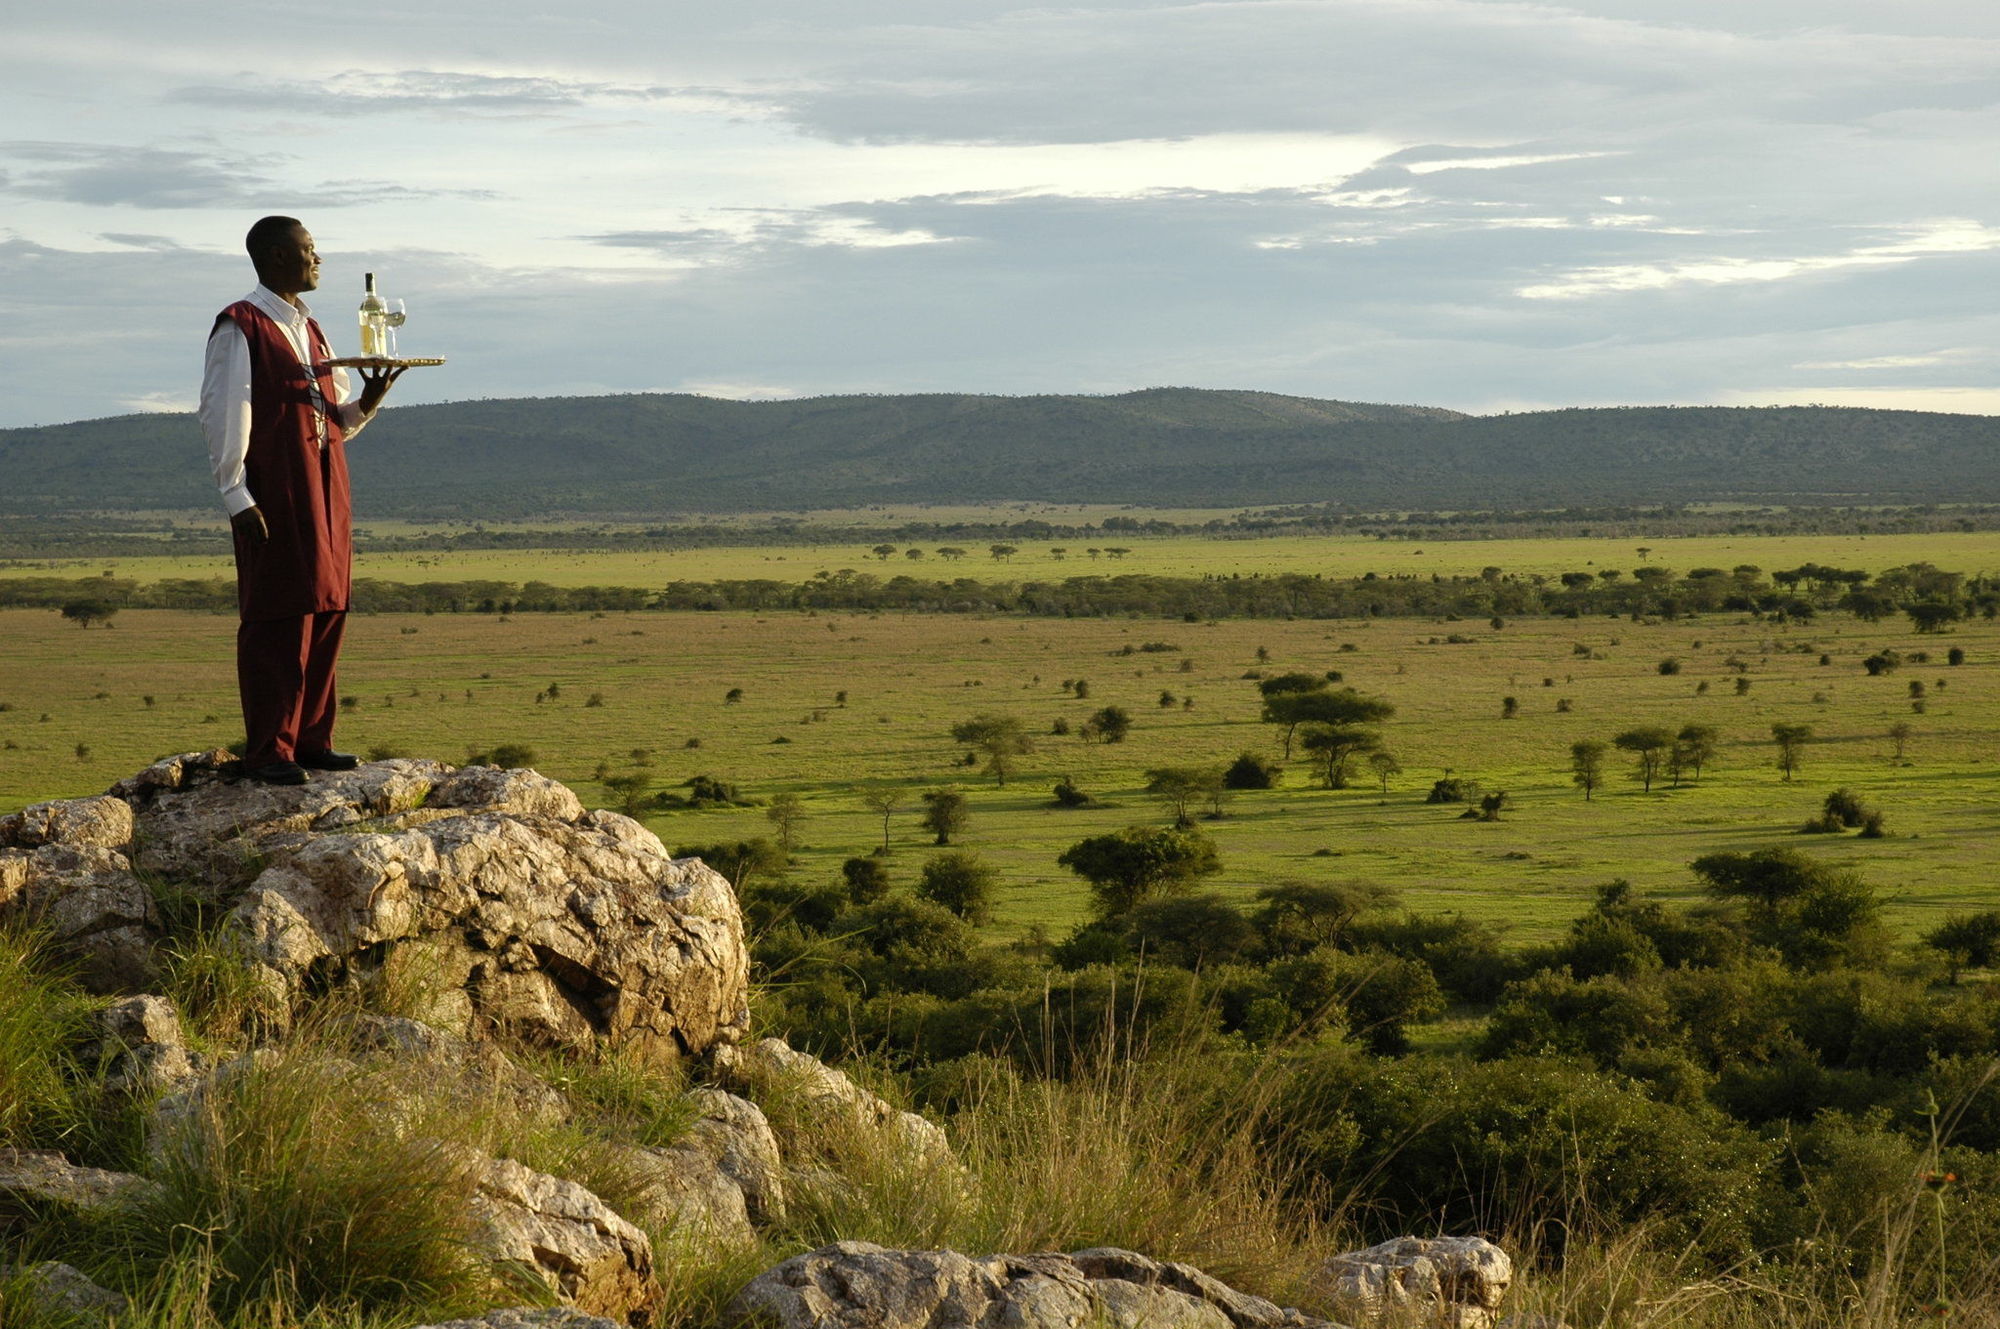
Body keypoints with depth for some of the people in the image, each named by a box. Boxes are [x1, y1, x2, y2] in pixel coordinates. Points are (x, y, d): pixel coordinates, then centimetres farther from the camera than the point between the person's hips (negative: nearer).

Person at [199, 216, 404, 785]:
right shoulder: (240, 327, -6)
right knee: (278, 617, -6)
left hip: (325, 492, 8)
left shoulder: (309, 329, 19)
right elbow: (224, 417, -11)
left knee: (326, 614, 8)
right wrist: (237, 496, -16)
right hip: (273, 496, -8)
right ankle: (268, 751, -1)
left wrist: (367, 400, -1)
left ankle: (311, 740, 15)